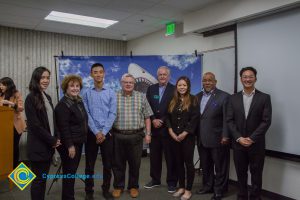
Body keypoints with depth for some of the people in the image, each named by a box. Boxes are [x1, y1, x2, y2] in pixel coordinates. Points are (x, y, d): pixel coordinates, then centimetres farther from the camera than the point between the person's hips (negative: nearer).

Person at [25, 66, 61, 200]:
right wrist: (52, 140, -12)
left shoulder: (47, 97, 11)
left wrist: (56, 138, 2)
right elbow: (34, 125, -17)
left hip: (48, 145, 7)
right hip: (38, 146, -7)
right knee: (38, 179, 3)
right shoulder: (31, 98, -12)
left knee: (44, 178, 15)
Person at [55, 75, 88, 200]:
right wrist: (70, 145, -22)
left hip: (78, 142, 8)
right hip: (69, 144, -8)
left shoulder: (79, 102, 11)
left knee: (73, 171, 16)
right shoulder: (63, 104, -16)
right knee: (69, 172, 1)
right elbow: (63, 127, -21)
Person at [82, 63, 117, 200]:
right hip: (91, 133, 0)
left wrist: (103, 132, -13)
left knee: (108, 164, 8)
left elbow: (112, 114, -5)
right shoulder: (87, 93, 1)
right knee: (89, 164, 8)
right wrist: (96, 132, -12)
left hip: (107, 133, 0)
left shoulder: (111, 93, 2)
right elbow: (86, 115, -4)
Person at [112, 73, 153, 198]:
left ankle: (133, 186, 27)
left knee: (135, 163, 9)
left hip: (136, 136, 1)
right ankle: (118, 186, 27)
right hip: (118, 136, 0)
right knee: (118, 163, 10)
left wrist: (148, 134, 0)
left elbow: (147, 117, 5)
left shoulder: (141, 97, 4)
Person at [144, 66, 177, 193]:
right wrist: (153, 120, -9)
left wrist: (162, 121, -12)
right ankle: (155, 180, 28)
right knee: (154, 155, 12)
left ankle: (171, 182, 18)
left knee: (170, 156, 5)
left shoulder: (174, 90, -2)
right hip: (154, 128, 4)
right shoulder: (151, 89, 9)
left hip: (168, 128, -3)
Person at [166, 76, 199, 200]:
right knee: (178, 162, 12)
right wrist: (171, 132, -5)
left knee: (188, 162, 2)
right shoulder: (173, 101, 9)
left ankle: (188, 190, 15)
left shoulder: (193, 100, -4)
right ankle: (181, 187, 24)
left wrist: (184, 134, -13)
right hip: (174, 137, 5)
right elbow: (168, 117, 8)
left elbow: (195, 119, -10)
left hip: (188, 136, -4)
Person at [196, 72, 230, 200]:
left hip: (217, 139, -5)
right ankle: (207, 186, 34)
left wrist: (225, 136, -17)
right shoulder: (198, 96, 9)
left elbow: (227, 119, -12)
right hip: (201, 139, 5)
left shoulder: (223, 96, -8)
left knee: (220, 166, 8)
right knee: (205, 165, 17)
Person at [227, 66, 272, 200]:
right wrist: (239, 138, -10)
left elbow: (266, 121, -8)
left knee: (256, 175, 9)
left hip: (256, 144, -2)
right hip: (238, 143, 2)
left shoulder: (264, 98, -2)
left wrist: (251, 139, -14)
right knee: (241, 174, 12)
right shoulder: (233, 98, 5)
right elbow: (230, 120, 1)